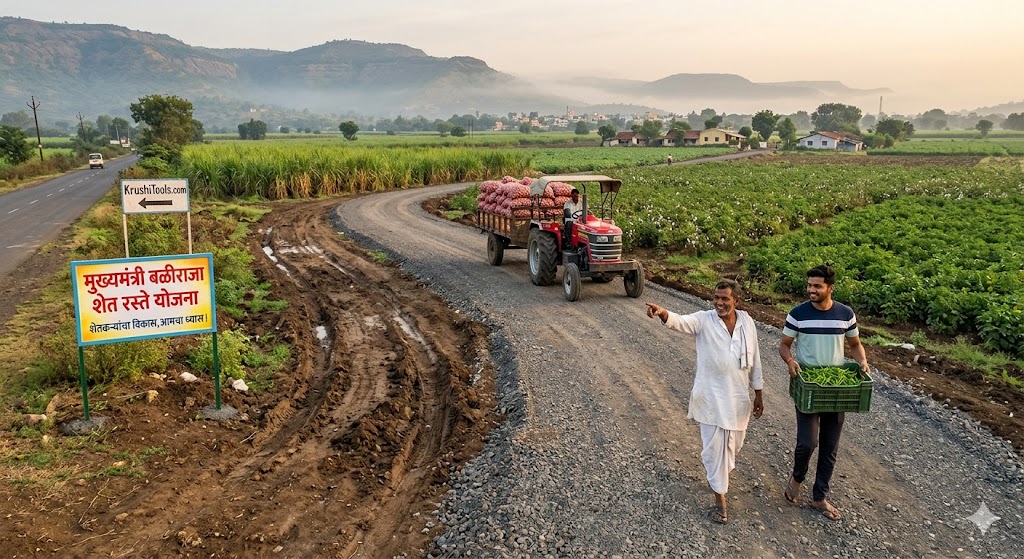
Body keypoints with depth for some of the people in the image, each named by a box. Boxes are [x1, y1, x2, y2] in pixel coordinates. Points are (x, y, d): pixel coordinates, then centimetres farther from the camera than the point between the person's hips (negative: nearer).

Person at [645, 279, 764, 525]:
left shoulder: (747, 322, 0)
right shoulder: (704, 320, -11)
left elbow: (754, 359, 7)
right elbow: (681, 321, -31)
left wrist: (758, 394, 10)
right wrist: (662, 313, -55)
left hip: (739, 397, 4)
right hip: (712, 397, -4)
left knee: (733, 444, 19)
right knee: (715, 446, 0)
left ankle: (718, 475, 48)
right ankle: (720, 498, 14)